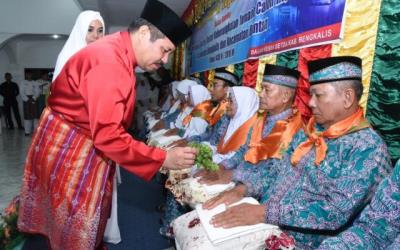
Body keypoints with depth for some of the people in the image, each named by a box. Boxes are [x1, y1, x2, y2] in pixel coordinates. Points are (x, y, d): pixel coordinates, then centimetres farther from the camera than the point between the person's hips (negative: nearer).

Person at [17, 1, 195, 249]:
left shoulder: (119, 55, 3)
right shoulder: (108, 60, -27)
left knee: (90, 216, 20)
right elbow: (107, 134, -32)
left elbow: (110, 120, 5)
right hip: (68, 148, -9)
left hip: (91, 147, 9)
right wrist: (163, 158, -27)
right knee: (77, 227, 8)